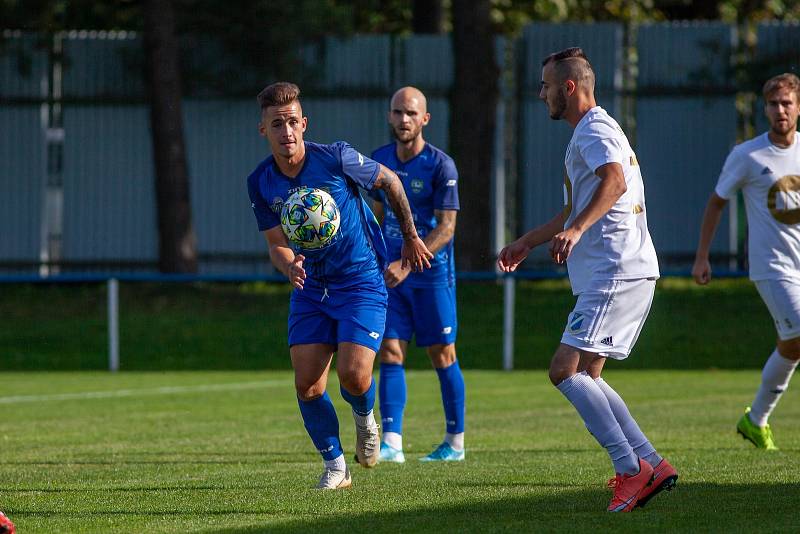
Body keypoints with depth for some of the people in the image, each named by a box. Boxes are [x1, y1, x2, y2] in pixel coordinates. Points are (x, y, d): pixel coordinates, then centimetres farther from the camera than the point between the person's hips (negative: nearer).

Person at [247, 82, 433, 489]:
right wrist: (288, 265, -25)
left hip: (361, 281, -4)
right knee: (307, 385, -7)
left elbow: (389, 181, 0)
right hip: (311, 288, 4)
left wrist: (410, 236, 11)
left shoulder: (336, 158, -17)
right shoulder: (261, 183, -6)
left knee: (354, 376, -18)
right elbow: (276, 244, 0)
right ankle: (334, 466, 13)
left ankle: (364, 419, 19)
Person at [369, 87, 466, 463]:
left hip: (432, 275, -5)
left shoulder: (440, 166, -12)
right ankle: (391, 443, -10)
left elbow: (446, 227, -16)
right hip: (392, 275, 5)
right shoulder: (380, 160, 6)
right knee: (390, 353, -5)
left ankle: (455, 442, 13)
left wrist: (407, 264, -24)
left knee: (442, 356, 2)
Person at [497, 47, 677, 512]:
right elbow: (576, 210, 38)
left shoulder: (594, 131, -8)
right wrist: (527, 243, 44)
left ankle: (632, 468, -18)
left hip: (615, 273, -11)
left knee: (565, 370, -15)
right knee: (586, 376, 11)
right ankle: (652, 464, 5)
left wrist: (576, 230, -40)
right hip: (632, 271, 11)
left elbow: (614, 180, -30)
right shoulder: (594, 131, 25)